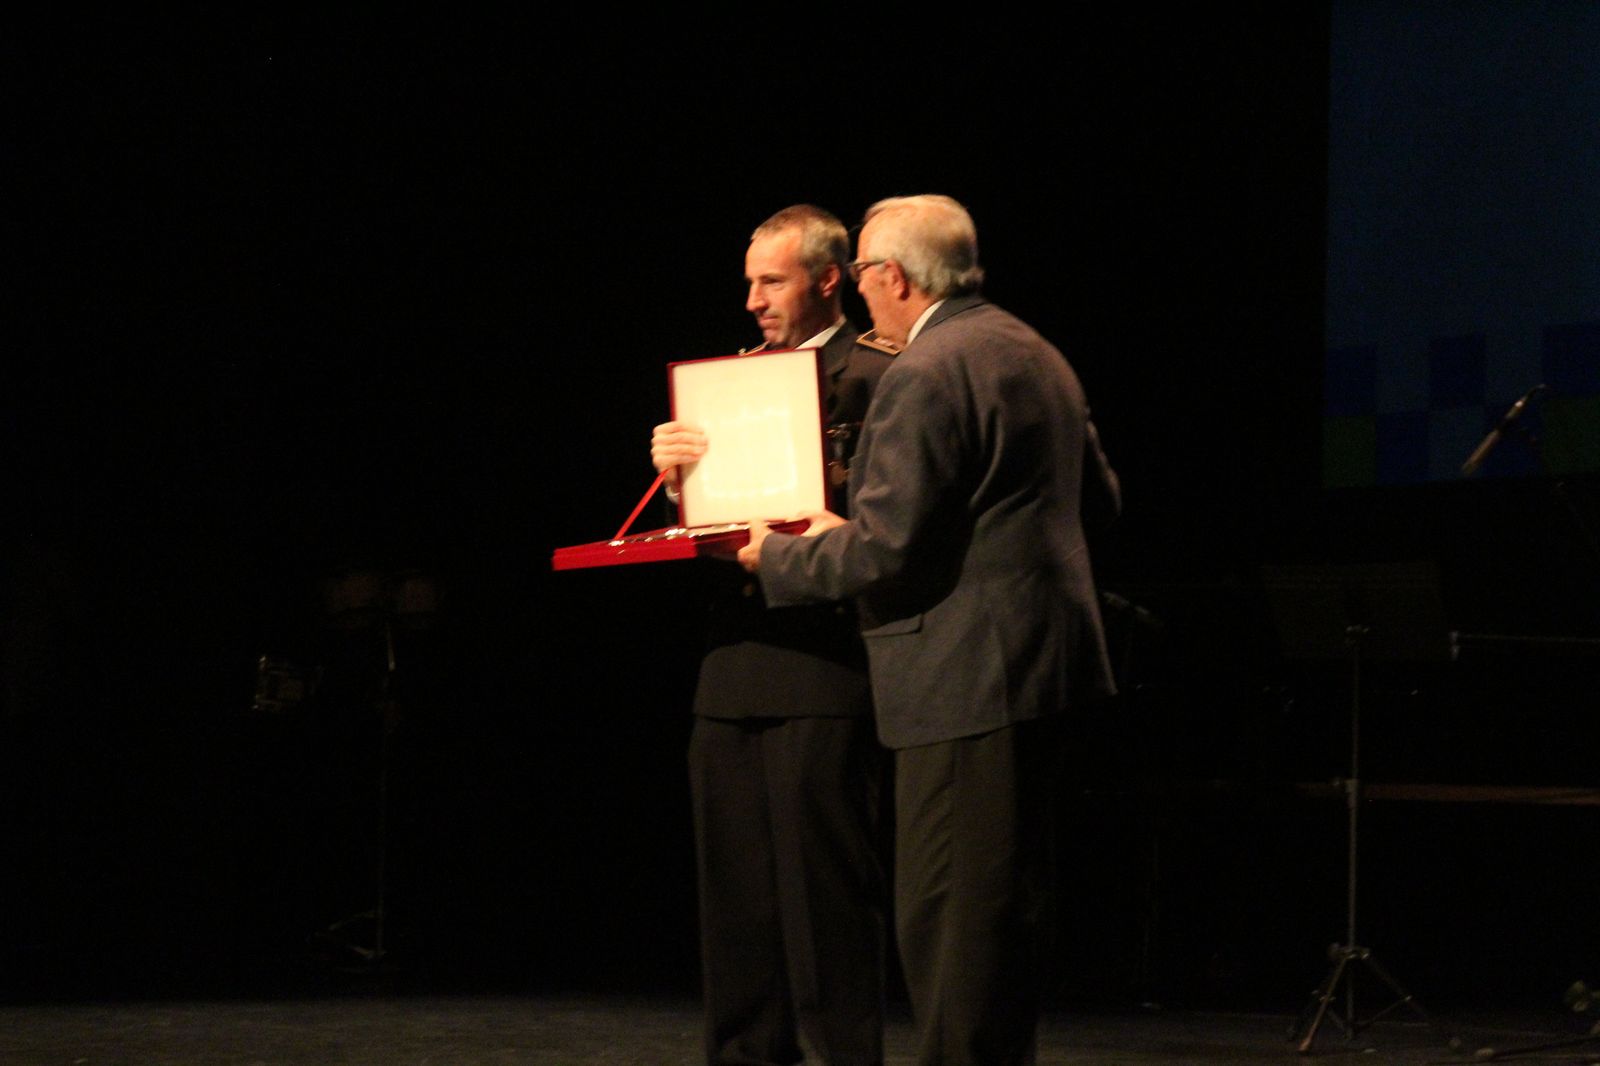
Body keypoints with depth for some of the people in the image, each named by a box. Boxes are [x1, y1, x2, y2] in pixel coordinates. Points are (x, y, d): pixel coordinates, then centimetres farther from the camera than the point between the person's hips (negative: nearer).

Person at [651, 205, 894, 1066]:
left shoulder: (873, 379, -4)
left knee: (822, 880, -5)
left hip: (819, 663, -7)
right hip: (733, 666, 8)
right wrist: (678, 472, -3)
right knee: (735, 886, 11)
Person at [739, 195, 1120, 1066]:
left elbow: (885, 552, -20)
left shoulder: (924, 377, -16)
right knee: (1006, 906, 16)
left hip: (966, 674, -10)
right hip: (1040, 658, 10)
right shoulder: (1031, 352, 14)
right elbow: (1099, 496, 23)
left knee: (949, 921, -6)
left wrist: (780, 556, -4)